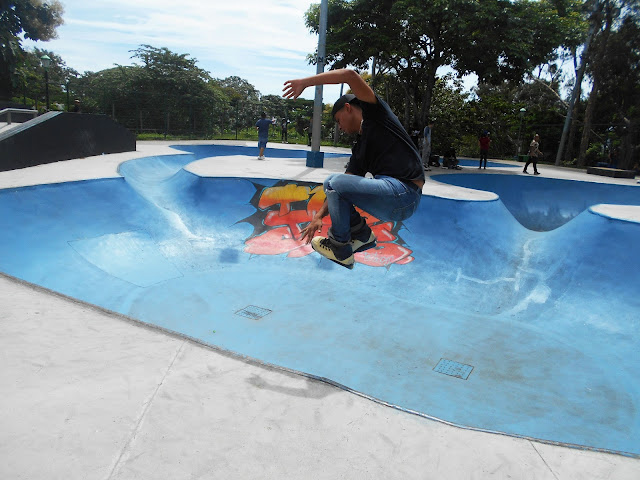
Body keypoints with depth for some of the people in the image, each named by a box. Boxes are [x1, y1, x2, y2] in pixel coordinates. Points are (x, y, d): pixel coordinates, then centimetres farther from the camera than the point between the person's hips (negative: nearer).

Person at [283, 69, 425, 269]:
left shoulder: (375, 113, 2)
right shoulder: (359, 148, 21)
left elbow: (350, 74, -12)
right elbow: (343, 188, 17)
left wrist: (305, 82, -7)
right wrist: (319, 216, 11)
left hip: (404, 194, -9)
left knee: (334, 182, -17)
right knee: (334, 185, 20)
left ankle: (340, 250, -4)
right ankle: (361, 233, 12)